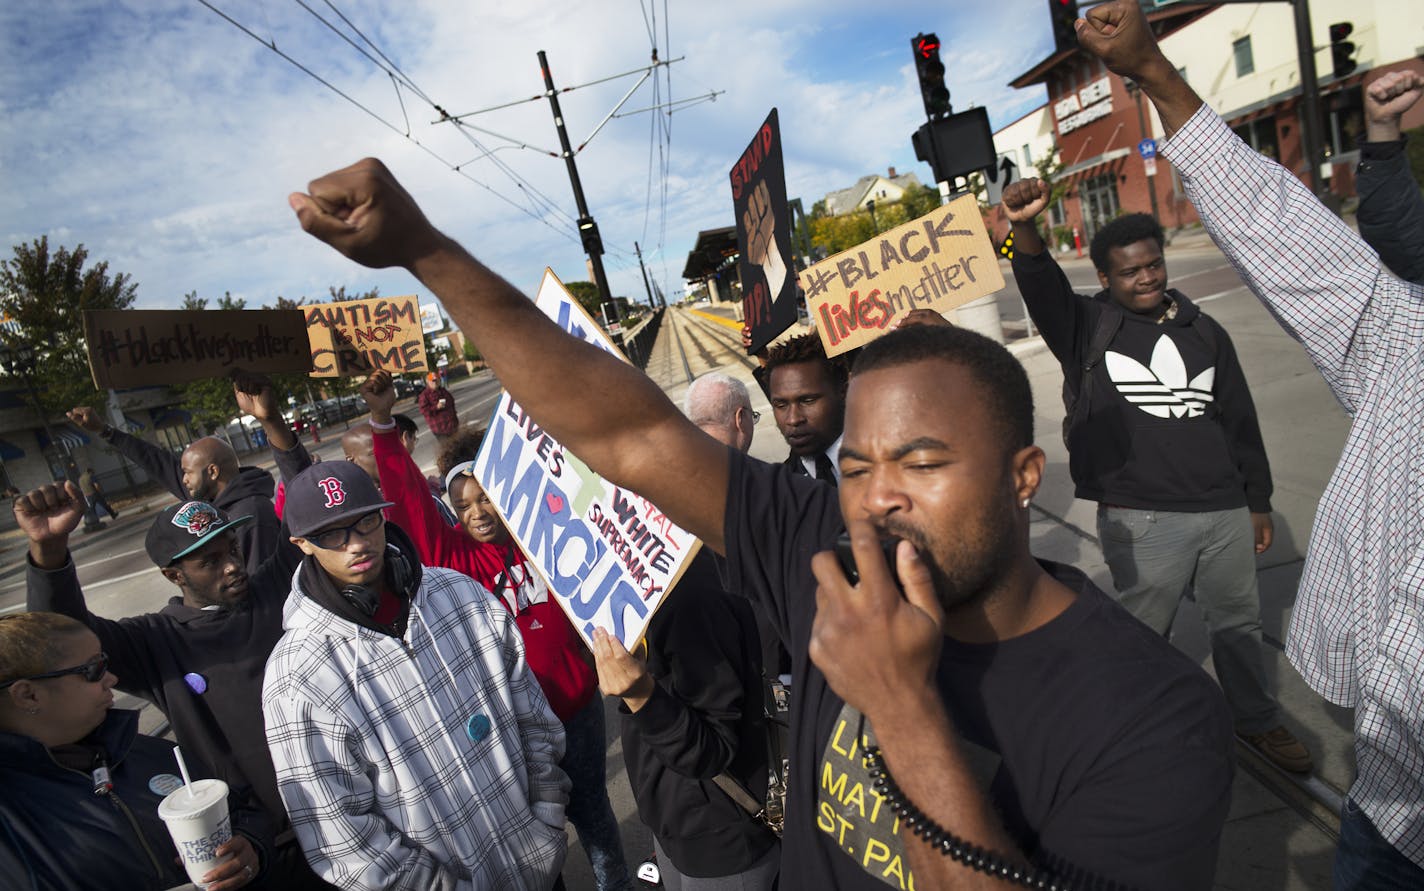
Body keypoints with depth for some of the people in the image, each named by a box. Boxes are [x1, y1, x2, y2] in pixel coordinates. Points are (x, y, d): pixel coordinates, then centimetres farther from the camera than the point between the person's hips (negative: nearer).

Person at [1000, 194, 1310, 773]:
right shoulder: (1087, 328, -2)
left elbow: (1240, 421, 15)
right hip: (1140, 519, -5)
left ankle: (1256, 720, 42)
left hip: (1224, 511, 5)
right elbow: (1041, 287, -23)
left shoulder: (1204, 332, 11)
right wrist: (1024, 228, -43)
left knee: (1239, 621, 20)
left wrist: (1258, 502, 15)